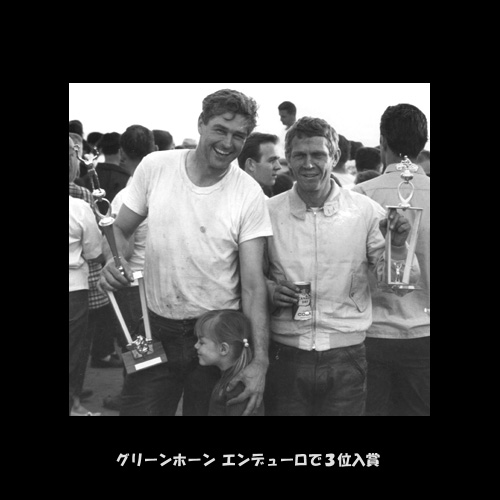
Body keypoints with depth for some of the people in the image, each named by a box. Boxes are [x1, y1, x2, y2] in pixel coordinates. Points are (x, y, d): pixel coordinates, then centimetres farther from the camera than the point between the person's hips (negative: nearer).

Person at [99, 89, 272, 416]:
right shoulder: (154, 167, -5)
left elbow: (253, 285, -11)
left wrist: (260, 360, -19)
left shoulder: (249, 194, -10)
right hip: (155, 328, 1)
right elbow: (121, 231, 7)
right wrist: (114, 261, -17)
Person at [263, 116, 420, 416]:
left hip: (347, 359, 0)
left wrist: (397, 246, -20)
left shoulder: (366, 211, -3)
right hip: (285, 356, 0)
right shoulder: (268, 211, -2)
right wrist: (270, 290, -10)